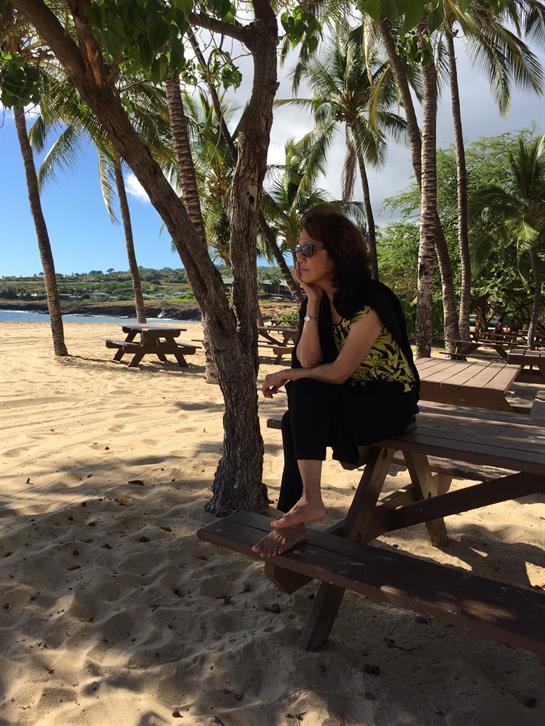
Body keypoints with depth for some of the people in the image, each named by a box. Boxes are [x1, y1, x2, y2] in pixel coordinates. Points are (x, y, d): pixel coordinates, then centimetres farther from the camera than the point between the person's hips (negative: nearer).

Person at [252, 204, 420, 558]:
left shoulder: (371, 301, -21)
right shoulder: (320, 300, 2)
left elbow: (338, 372, -22)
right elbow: (308, 362, -9)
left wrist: (286, 376, -11)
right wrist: (313, 302, -13)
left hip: (390, 403, -6)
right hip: (348, 401, 7)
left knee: (306, 392, -28)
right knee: (297, 421, -22)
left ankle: (309, 500, -25)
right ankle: (295, 518, -14)